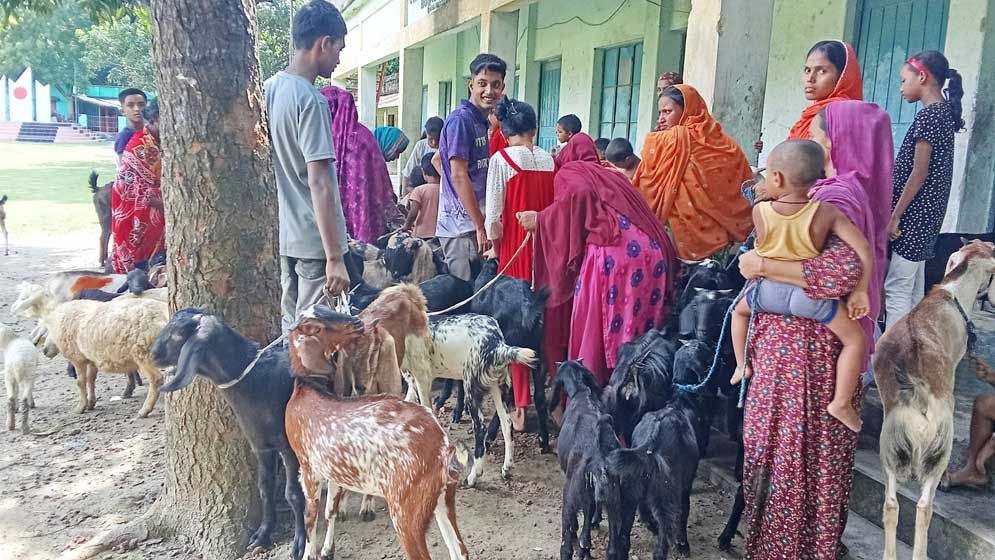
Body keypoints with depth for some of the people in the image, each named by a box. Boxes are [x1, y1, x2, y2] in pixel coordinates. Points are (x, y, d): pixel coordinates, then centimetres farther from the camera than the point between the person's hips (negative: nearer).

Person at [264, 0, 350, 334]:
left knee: (290, 326, 17)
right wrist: (335, 257, -23)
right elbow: (319, 184, -23)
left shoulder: (269, 88, 8)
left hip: (282, 235, 8)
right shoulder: (310, 99, -18)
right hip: (314, 241, -8)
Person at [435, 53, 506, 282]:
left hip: (476, 222, 9)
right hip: (463, 225, -9)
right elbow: (459, 176, -17)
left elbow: (437, 159, 23)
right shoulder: (461, 119, -12)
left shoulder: (483, 122, 15)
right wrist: (480, 227, -18)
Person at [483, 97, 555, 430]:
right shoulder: (550, 161, 5)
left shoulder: (502, 160, -7)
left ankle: (521, 408, 4)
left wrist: (494, 247, 7)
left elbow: (494, 216, -8)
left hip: (515, 249, -4)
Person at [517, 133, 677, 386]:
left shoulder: (569, 172, 13)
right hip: (651, 252, 7)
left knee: (593, 331, 1)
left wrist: (540, 219, 2)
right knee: (636, 333, 12)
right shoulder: (612, 175, 33)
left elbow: (578, 196, -8)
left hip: (612, 254, -6)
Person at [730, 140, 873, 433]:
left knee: (739, 310, 33)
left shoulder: (760, 211, -8)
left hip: (768, 292, 2)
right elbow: (863, 250, -12)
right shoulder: (826, 212, -10)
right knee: (855, 338, 11)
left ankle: (742, 365, 35)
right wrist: (860, 291, -4)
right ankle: (841, 403, 5)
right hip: (808, 296, -2)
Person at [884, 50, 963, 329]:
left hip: (913, 214, -10)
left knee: (896, 289, -7)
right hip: (926, 215, 10)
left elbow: (919, 173, -17)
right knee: (913, 289, 13)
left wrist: (895, 215, -15)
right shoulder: (945, 113, 14)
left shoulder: (928, 115, -14)